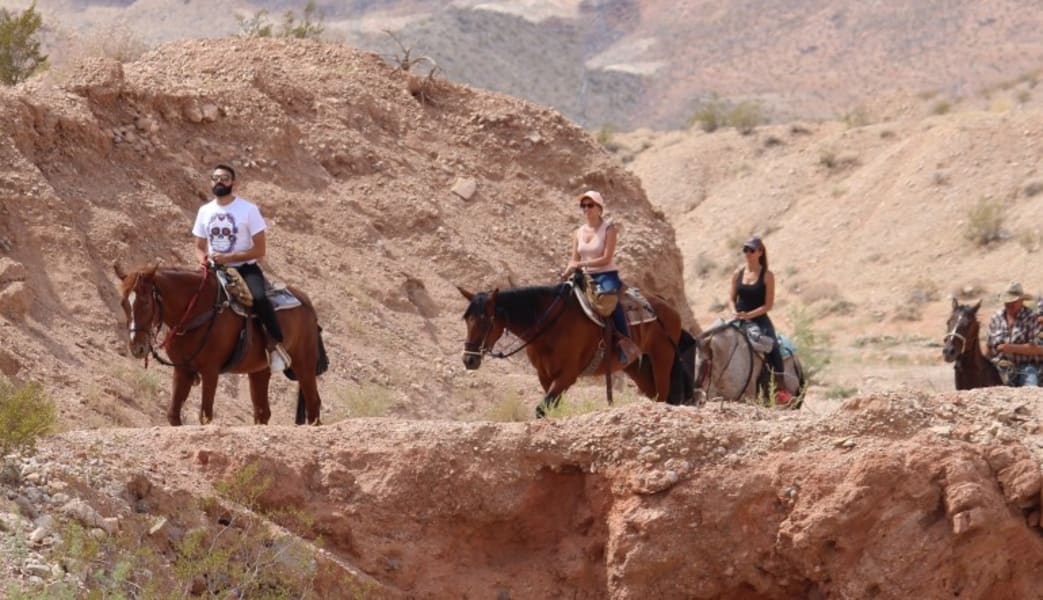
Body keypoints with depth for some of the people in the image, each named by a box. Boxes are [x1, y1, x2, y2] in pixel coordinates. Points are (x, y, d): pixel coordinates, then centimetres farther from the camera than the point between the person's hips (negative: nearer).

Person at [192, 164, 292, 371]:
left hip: (245, 269, -5)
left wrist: (228, 257, -19)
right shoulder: (205, 211, 9)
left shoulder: (248, 210, -5)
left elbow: (260, 250, -8)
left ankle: (275, 343, -20)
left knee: (258, 298, -34)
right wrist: (203, 258, -9)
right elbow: (199, 247, 17)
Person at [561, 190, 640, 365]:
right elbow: (574, 261, 12)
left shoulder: (608, 228, -4)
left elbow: (606, 259, -12)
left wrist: (582, 264, -21)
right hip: (587, 278, 7)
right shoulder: (579, 232, 13)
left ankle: (627, 343, -38)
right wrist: (567, 273, -9)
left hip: (607, 275, -7)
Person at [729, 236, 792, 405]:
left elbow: (768, 304, -7)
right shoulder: (738, 273, 10)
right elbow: (731, 298, 12)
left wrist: (749, 315, -18)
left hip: (759, 320, -4)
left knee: (772, 346, -27)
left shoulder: (767, 275, -2)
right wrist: (734, 312, -9)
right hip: (739, 321, 4)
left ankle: (781, 390, -32)